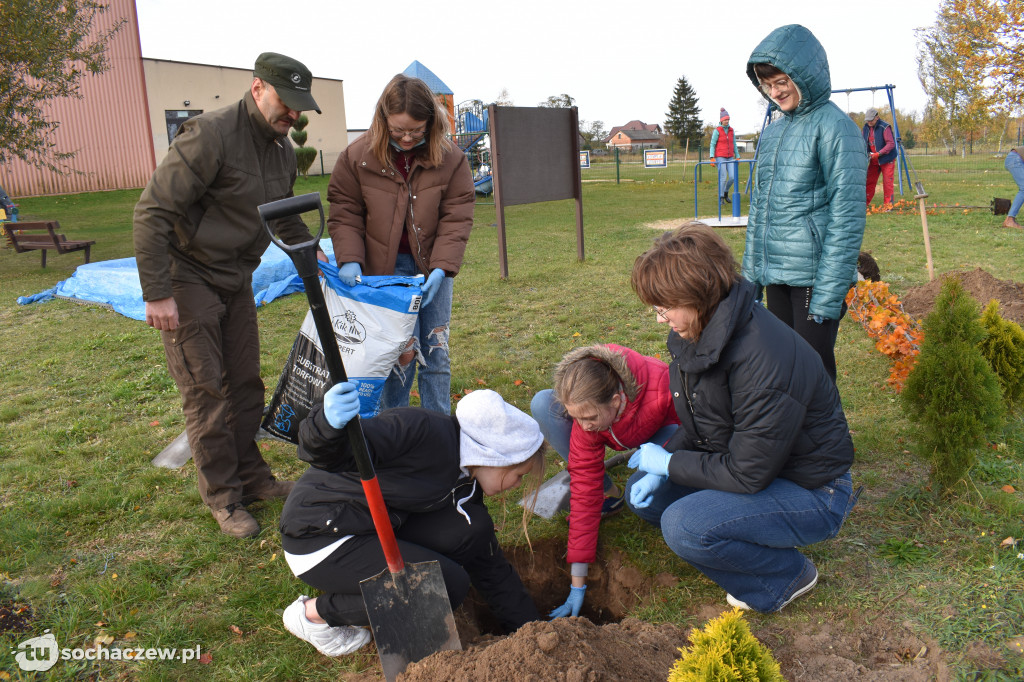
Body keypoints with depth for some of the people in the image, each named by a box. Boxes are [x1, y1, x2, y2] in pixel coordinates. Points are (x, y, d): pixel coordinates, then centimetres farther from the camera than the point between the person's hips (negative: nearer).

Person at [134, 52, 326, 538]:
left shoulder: (282, 149, 4)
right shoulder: (210, 135, -22)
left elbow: (284, 214, 22)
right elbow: (152, 212, -24)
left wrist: (312, 251, 7)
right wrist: (156, 294, -24)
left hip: (236, 278, 8)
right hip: (188, 277, -8)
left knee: (245, 382, 12)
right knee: (205, 389, -2)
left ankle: (250, 476, 26)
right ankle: (222, 496, 10)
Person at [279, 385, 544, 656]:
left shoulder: (467, 485, 7)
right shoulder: (423, 430, -21)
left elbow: (490, 565, 13)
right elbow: (337, 454, -28)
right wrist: (330, 424, -51)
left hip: (372, 532, 9)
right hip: (319, 535, -8)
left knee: (473, 529, -6)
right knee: (450, 585, -16)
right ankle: (315, 612, -2)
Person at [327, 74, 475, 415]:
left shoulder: (450, 158, -6)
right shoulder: (357, 156, -7)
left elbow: (456, 218, -7)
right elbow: (344, 214, -1)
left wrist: (441, 269, -18)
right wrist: (349, 259, -16)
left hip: (434, 266, 2)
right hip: (385, 269, -2)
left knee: (436, 352, 6)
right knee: (400, 352, -6)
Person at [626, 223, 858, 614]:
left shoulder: (763, 361, -33)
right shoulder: (698, 333, -5)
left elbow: (748, 474, -27)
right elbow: (697, 427, 8)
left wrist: (668, 462, -16)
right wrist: (659, 472, -8)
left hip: (811, 494, -9)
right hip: (742, 466, 9)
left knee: (684, 526, -27)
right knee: (643, 493, 2)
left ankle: (787, 576, 0)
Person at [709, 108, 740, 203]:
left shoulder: (731, 131, 11)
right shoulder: (717, 130, -4)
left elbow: (734, 144, 17)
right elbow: (712, 144, -6)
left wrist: (737, 156, 15)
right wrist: (712, 158, -15)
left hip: (730, 157, 5)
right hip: (720, 157, -5)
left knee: (733, 177, -5)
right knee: (723, 178, -9)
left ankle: (725, 193, 18)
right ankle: (721, 197, 3)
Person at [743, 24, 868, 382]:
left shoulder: (835, 128, -9)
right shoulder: (773, 132, 13)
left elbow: (847, 218, -14)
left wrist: (828, 294, -18)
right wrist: (751, 275, 14)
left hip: (814, 278, -7)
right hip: (775, 278, 7)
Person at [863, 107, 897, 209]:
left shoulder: (885, 127, -17)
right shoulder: (866, 128, 4)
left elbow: (891, 144, -19)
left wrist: (878, 153, -25)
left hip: (886, 159, -6)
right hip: (874, 160, 6)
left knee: (887, 182, -4)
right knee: (869, 181, 8)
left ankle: (888, 204, 1)